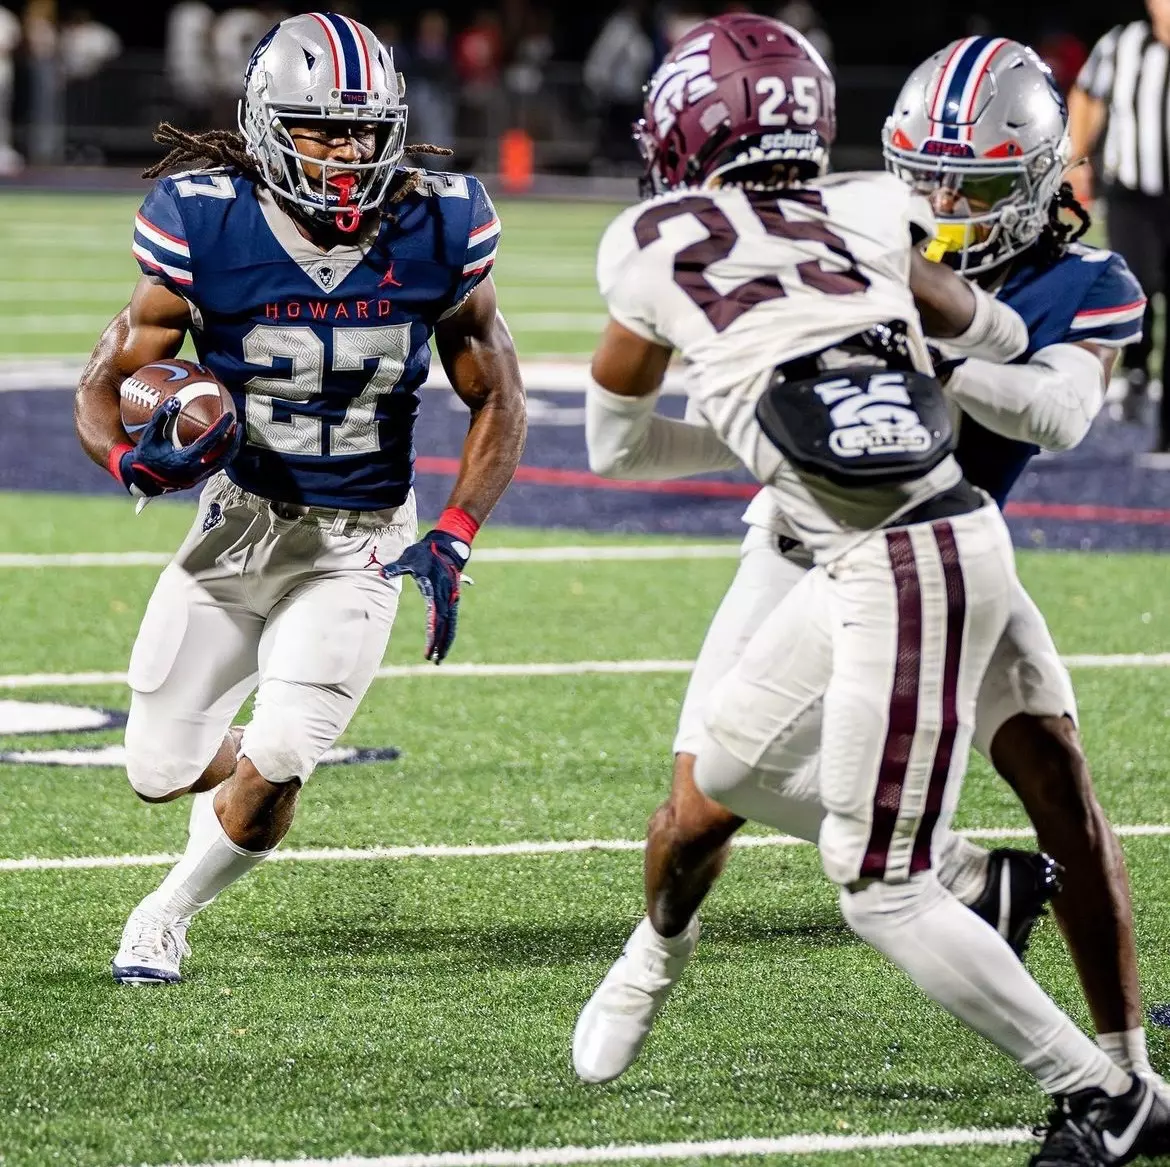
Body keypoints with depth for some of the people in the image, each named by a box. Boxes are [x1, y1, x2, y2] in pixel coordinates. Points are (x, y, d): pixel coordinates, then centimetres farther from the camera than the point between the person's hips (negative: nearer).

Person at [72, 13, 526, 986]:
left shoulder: (437, 234, -15)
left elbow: (498, 402, -1)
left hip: (359, 547, -1)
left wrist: (453, 542, -13)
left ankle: (173, 909, 12)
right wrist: (135, 459, -31)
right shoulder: (206, 229, -18)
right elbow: (106, 384, -8)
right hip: (238, 524, 1)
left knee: (275, 765, -18)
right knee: (161, 772, 6)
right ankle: (241, 768, 45)